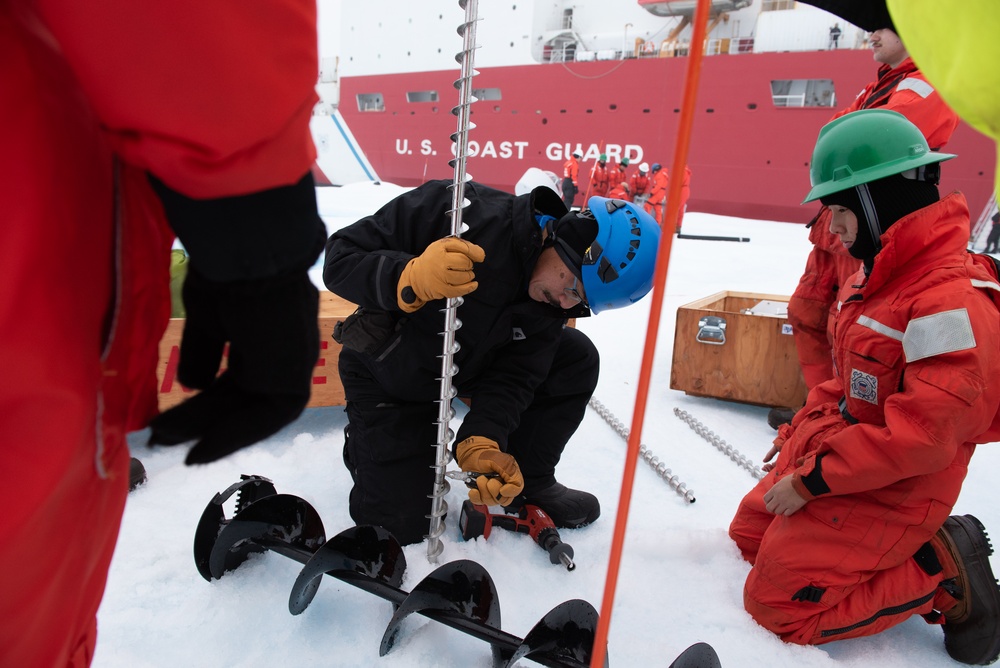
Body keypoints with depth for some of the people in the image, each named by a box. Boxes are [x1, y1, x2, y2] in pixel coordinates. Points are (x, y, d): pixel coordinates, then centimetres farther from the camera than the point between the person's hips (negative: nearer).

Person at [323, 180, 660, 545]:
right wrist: (413, 279, -51)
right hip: (387, 377, -4)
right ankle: (362, 439, 24)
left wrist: (481, 444, -36)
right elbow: (340, 258, -32)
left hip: (468, 366, 5)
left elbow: (512, 378, -18)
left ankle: (528, 483, 6)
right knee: (402, 525, -8)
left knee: (577, 358, -12)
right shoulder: (456, 210, -33)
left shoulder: (551, 304, -16)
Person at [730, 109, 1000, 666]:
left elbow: (922, 435, -30)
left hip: (886, 492, -10)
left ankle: (941, 574, 5)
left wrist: (810, 480, -22)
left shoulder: (951, 298, -26)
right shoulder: (889, 276, 6)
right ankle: (910, 548, 18)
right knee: (750, 531, 20)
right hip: (835, 449, 10)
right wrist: (804, 427, 9)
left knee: (776, 603, -7)